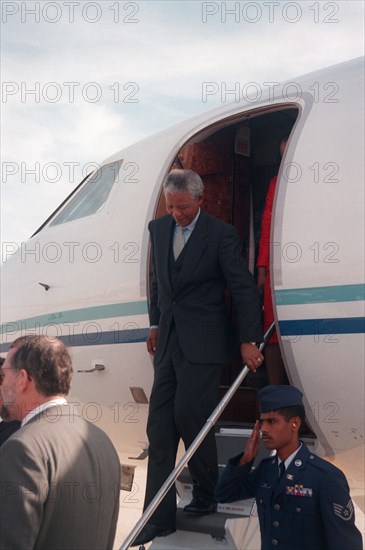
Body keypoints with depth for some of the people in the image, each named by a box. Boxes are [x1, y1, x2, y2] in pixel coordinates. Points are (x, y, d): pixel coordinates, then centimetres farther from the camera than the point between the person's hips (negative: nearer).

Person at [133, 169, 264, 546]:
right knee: (159, 428, 2)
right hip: (168, 341, 6)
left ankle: (206, 497, 17)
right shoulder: (158, 229, 9)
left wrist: (249, 341, -8)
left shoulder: (221, 234, -8)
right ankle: (159, 517, 9)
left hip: (202, 343, -6)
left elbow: (243, 288, -7)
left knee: (189, 417, -8)